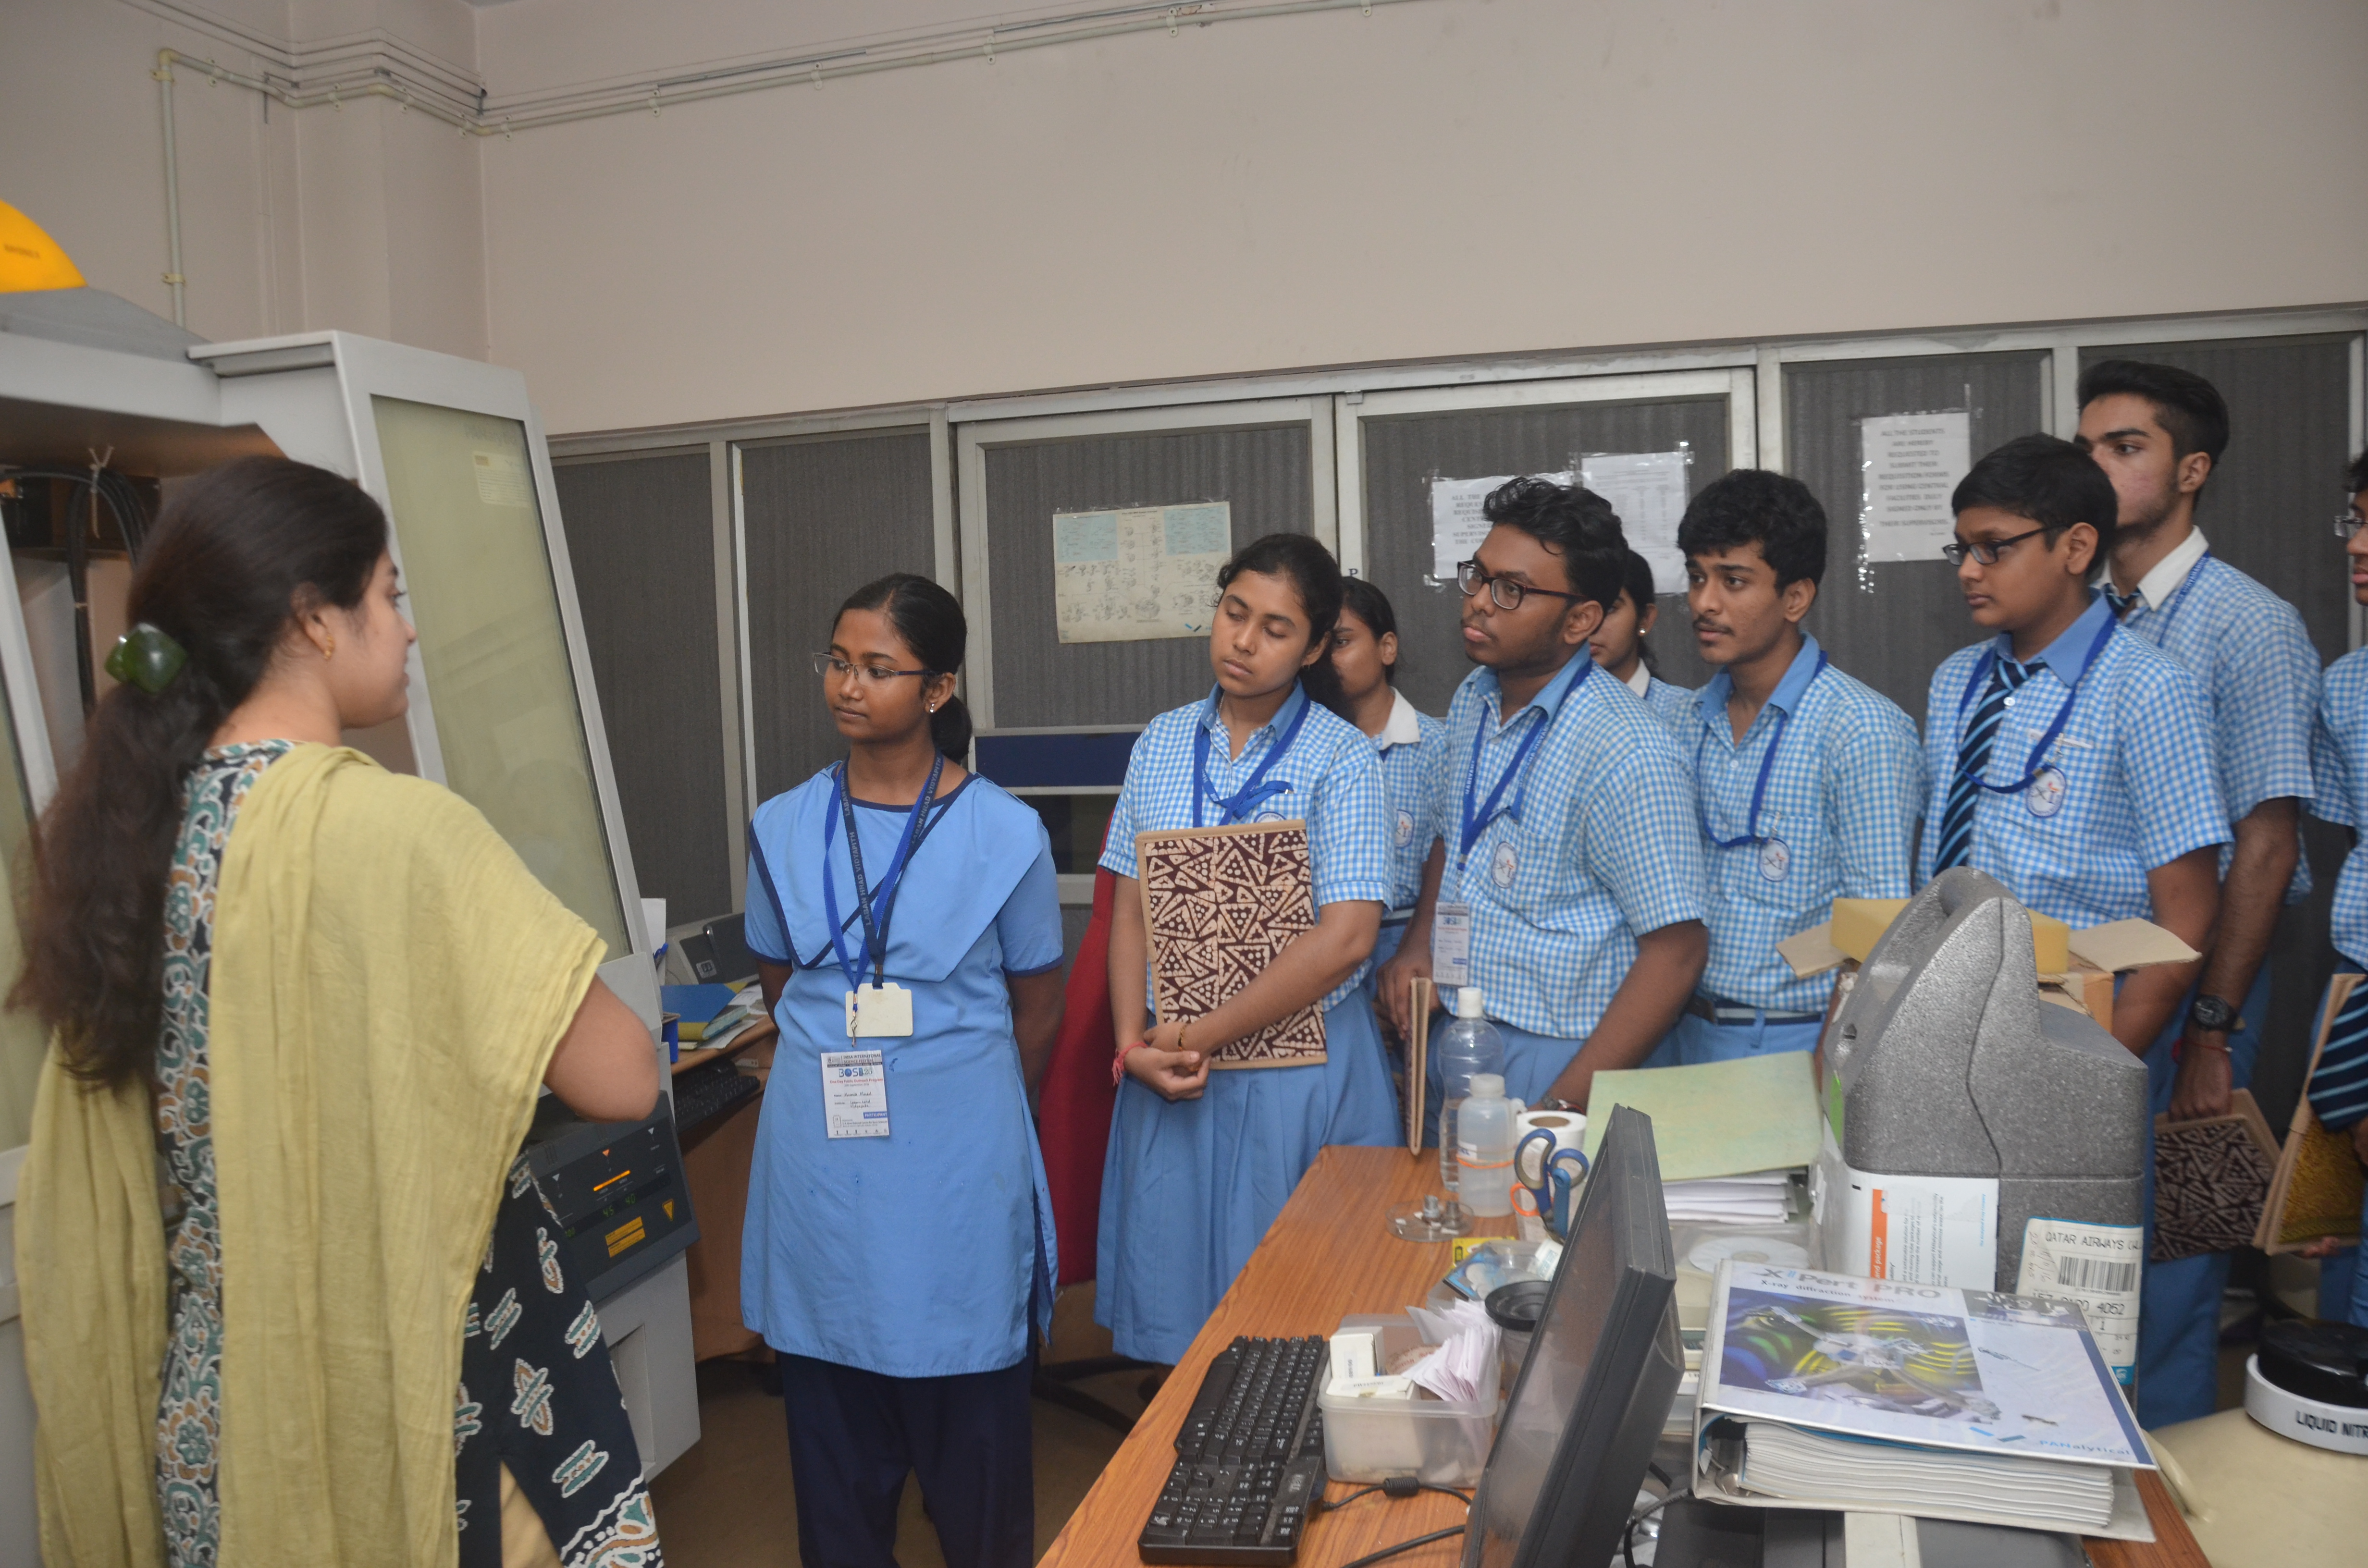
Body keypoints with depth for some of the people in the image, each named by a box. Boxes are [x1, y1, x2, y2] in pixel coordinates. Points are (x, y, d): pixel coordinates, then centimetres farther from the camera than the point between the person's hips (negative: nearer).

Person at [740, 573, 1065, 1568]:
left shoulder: (1004, 832, -6)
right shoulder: (784, 829, 3)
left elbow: (1036, 1007, 4)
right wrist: (841, 1070, 9)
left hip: (957, 1153, -2)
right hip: (820, 1150, 3)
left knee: (970, 1413, 8)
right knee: (833, 1411, 12)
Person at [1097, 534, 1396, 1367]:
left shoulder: (1342, 758, -7)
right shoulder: (1162, 743, 8)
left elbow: (1345, 936, -15)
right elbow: (1131, 905, 7)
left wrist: (1202, 1034, -15)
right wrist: (1135, 1041, -7)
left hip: (1302, 1064, -4)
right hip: (1173, 1064, 4)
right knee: (1173, 1269, 11)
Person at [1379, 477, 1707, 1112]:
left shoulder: (1628, 755, -20)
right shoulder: (1471, 702, 3)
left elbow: (1676, 950, -20)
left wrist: (1564, 1106, -22)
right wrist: (1419, 940, 2)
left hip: (1556, 1059, -7)